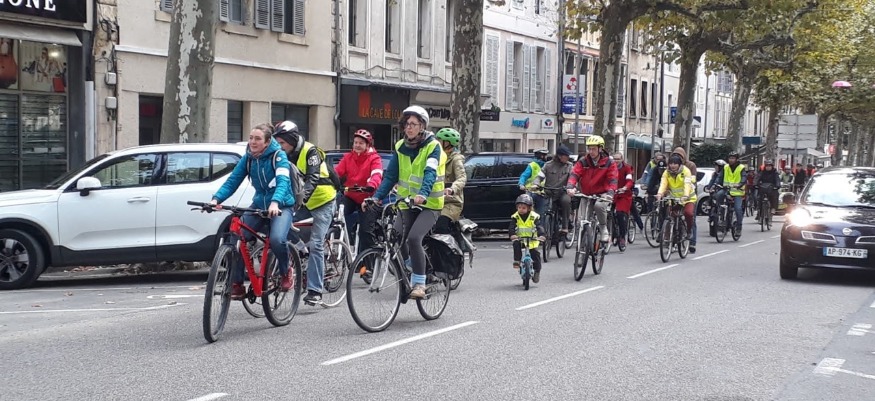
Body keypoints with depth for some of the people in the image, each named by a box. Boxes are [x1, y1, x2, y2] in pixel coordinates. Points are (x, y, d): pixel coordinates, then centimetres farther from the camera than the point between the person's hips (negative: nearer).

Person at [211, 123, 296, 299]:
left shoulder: (278, 156, -13)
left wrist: (275, 202, -48)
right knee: (236, 238, -17)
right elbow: (232, 180, -5)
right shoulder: (248, 158, 1)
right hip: (259, 205, 5)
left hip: (280, 206, -5)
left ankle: (285, 273, -2)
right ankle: (237, 285, -6)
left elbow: (283, 181, -29)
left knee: (277, 239, -32)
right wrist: (216, 199, -24)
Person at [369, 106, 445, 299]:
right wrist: (377, 197, -11)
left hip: (429, 204, -5)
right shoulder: (400, 147, 6)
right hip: (406, 204, 5)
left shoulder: (433, 146, -10)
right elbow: (390, 176, 3)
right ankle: (406, 279, 16)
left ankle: (419, 283, -13)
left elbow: (430, 173, -25)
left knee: (413, 238, -25)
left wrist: (423, 194, -43)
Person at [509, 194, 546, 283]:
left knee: (535, 254, -12)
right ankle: (517, 261, -20)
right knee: (516, 245, -32)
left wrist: (541, 235, -35)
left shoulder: (534, 216, -7)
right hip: (519, 238, 1)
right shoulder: (515, 217, -3)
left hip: (532, 240, -1)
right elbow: (512, 227, -13)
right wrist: (512, 234, -34)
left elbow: (539, 227, -16)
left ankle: (537, 271, 4)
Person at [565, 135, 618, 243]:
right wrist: (570, 186, -32)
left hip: (602, 194, -3)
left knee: (599, 205, -36)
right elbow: (574, 173, -13)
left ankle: (604, 229, -14)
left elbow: (612, 179, -14)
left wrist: (610, 192, -33)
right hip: (586, 195, 3)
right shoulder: (583, 162, 0)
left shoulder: (609, 163, -5)